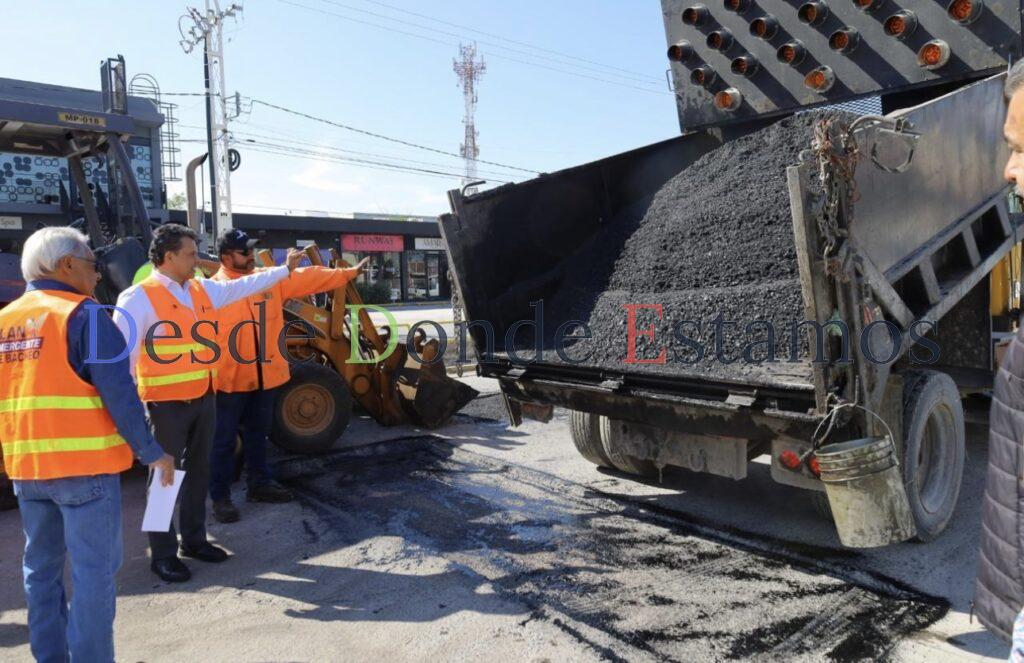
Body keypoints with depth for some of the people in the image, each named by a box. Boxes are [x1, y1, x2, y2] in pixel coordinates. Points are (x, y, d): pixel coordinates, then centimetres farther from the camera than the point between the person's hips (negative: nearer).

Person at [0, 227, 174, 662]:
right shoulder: (83, 315, -12)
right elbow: (119, 394, -17)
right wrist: (152, 452, -11)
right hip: (84, 464, -7)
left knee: (41, 567, 18)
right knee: (93, 571, 1)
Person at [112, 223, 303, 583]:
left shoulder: (202, 290, 9)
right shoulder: (139, 298, -13)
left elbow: (241, 286, 21)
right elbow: (124, 352, -15)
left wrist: (284, 269, 23)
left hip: (203, 398, 7)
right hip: (166, 403, -7)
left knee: (197, 470, 16)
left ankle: (194, 539, 31)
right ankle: (163, 554, 15)